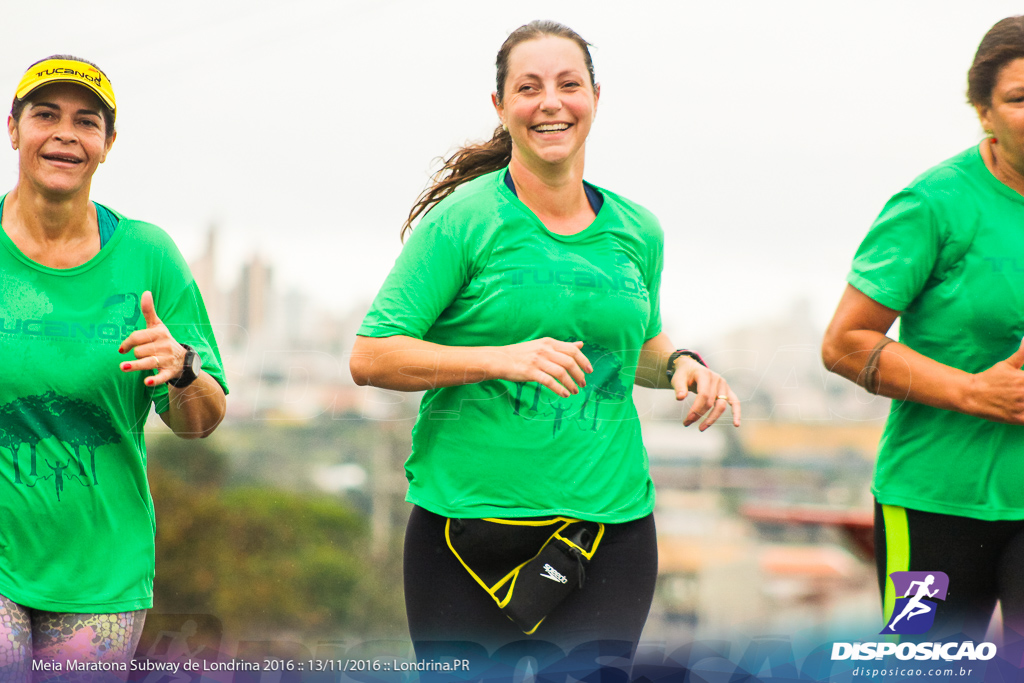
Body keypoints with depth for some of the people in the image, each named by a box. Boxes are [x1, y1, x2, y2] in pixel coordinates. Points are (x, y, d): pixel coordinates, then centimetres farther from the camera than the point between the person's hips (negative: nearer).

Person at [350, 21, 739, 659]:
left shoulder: (636, 230, 10)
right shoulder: (463, 220, -6)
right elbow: (370, 357, -9)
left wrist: (679, 364, 5)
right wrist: (502, 358, -21)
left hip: (612, 527, 3)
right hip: (469, 522, -3)